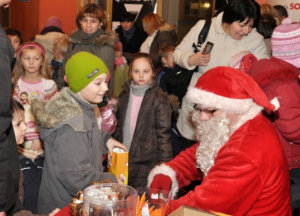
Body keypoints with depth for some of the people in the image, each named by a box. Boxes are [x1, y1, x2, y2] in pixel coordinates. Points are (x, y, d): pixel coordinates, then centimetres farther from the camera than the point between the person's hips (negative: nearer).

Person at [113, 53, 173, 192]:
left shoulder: (159, 98, -7)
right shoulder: (125, 95, 9)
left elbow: (164, 133, -7)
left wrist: (164, 164, -9)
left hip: (146, 162, -5)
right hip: (123, 158, 5)